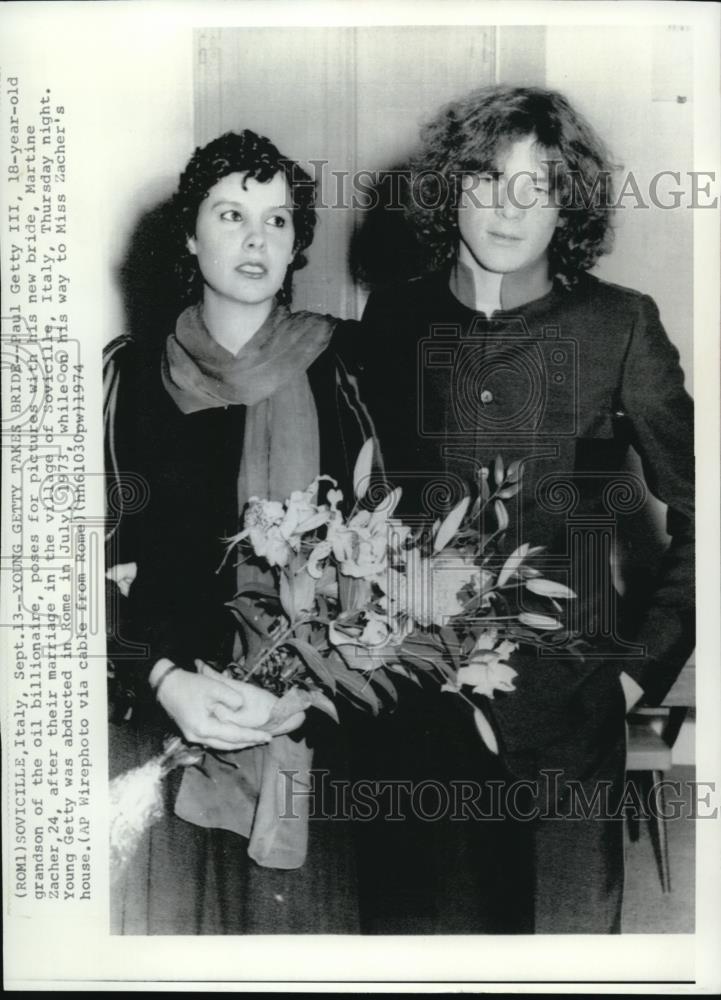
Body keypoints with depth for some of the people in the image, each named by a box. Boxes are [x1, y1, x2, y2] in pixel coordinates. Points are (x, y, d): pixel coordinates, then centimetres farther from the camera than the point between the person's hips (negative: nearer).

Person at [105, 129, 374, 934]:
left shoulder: (338, 364, 2)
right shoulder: (135, 371, 3)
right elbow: (106, 555, 3)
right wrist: (165, 679, -12)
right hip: (162, 711, 0)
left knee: (295, 906, 7)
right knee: (166, 909, 5)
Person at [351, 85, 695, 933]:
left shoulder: (620, 326, -3)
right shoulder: (394, 318, 3)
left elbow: (695, 514, 2)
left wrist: (646, 661, -3)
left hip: (567, 705, -1)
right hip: (415, 703, 2)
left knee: (569, 918, 12)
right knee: (416, 915, 13)